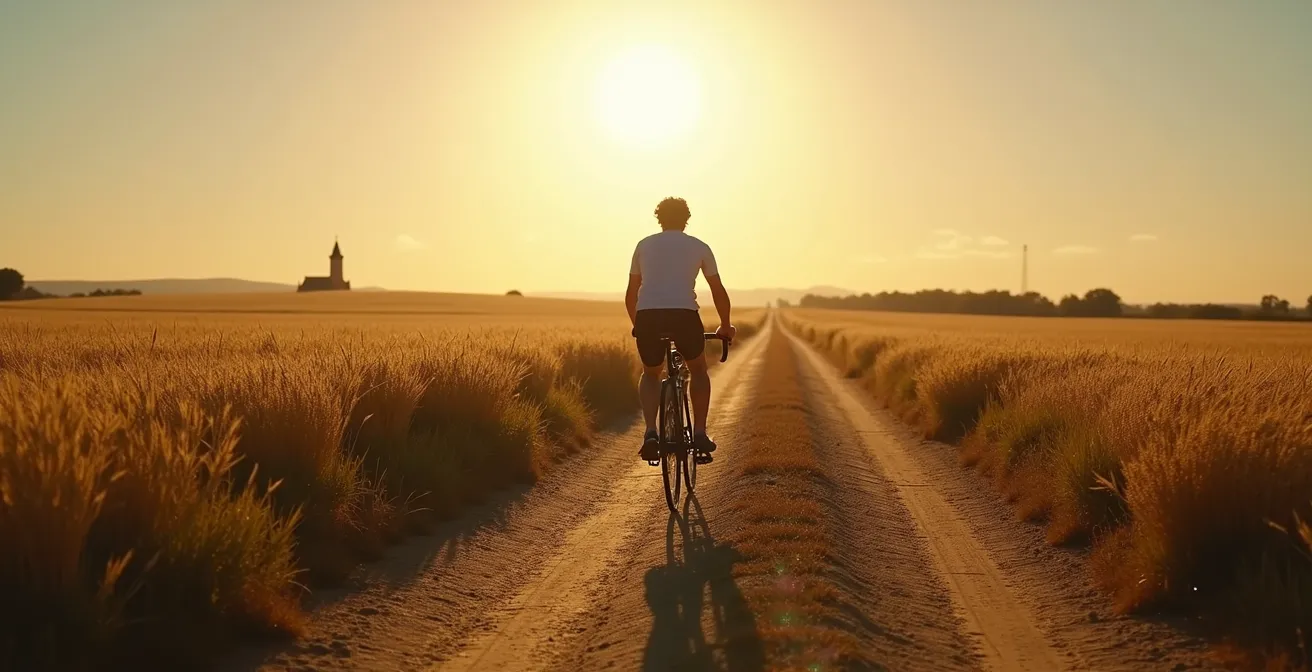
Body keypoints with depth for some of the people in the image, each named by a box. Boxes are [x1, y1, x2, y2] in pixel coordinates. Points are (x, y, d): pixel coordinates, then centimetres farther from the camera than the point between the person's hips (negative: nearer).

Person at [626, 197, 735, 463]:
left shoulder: (644, 245, 22)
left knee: (650, 374, 25)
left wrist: (636, 324, 41)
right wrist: (726, 326, 35)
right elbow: (718, 291, 22)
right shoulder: (699, 246, 18)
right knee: (698, 370, 26)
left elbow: (631, 293, 26)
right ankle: (699, 433, 15)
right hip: (684, 314, -1)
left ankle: (650, 434, 4)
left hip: (647, 316, 1)